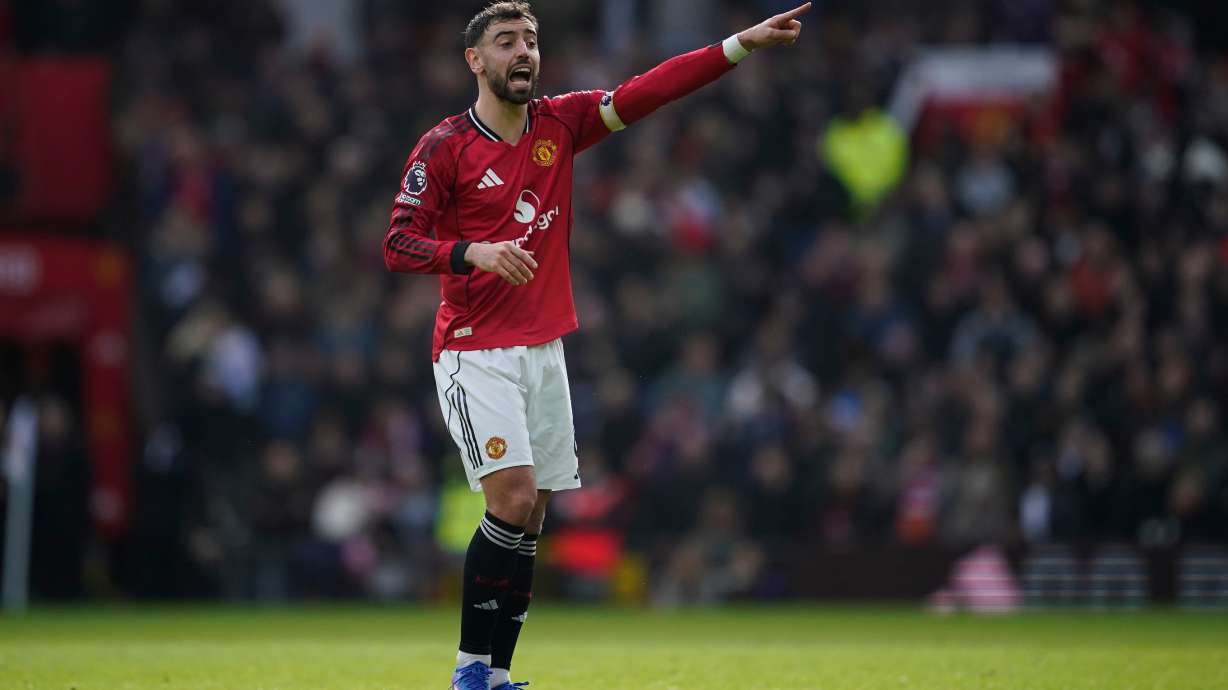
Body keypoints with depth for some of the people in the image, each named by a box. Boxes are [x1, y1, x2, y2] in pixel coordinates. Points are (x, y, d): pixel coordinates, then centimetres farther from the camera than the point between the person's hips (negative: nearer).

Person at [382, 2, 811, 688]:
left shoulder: (559, 123, 7)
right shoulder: (443, 147, -6)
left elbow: (646, 92, 1)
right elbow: (398, 245, -9)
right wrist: (474, 252, -26)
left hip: (544, 349, 5)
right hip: (475, 351, -5)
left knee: (530, 520, 2)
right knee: (515, 496, -17)